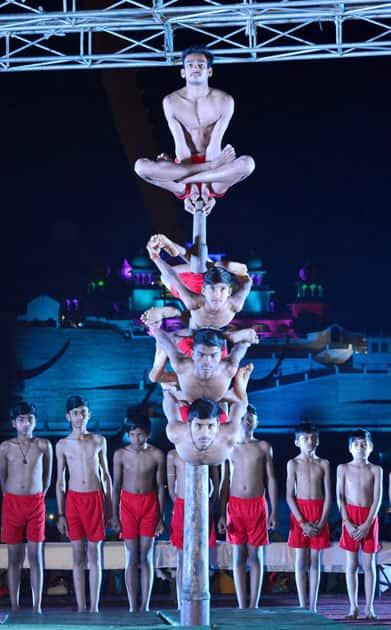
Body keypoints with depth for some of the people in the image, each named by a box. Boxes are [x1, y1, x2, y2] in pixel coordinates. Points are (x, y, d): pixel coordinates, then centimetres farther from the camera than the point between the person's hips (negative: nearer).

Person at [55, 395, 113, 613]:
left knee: (95, 554, 2)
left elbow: (106, 476, 10)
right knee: (78, 555, 2)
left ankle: (94, 606, 6)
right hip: (74, 499, 0)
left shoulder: (99, 441, 5)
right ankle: (81, 607, 6)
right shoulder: (63, 445, 4)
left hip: (96, 498, 0)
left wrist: (110, 509, 7)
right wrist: (61, 514, 3)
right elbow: (60, 481, 7)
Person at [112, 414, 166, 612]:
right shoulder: (121, 454, -3)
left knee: (146, 556, 3)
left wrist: (161, 518, 1)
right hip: (128, 504, 0)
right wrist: (115, 516, 1)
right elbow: (116, 486, 3)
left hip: (149, 504, 0)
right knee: (131, 557, 2)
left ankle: (145, 606, 8)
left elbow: (160, 487, 1)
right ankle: (133, 606, 6)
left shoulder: (156, 455, -5)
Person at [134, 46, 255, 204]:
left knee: (248, 163, -33)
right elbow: (181, 145, -13)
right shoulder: (171, 102, -7)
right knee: (140, 166, -28)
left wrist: (186, 177, -24)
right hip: (185, 165, 0)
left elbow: (214, 144, -15)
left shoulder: (224, 101, -9)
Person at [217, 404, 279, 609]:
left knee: (255, 555, 1)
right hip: (235, 505, 1)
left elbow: (271, 480, 5)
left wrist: (274, 512, -2)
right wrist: (221, 515, 3)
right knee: (238, 556, 3)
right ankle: (242, 606, 6)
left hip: (257, 504, -1)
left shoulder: (263, 447, 5)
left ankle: (254, 605, 5)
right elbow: (225, 483, 9)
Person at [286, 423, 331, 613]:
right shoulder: (293, 464, -1)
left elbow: (328, 496, 1)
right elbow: (290, 496, -5)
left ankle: (313, 606, 9)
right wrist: (303, 523, -12)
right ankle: (303, 606, 6)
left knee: (315, 561, 5)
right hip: (300, 512, -1)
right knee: (301, 561, 1)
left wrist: (321, 523, -9)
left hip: (319, 513, 1)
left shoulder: (323, 464, 4)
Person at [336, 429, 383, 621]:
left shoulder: (375, 470, 2)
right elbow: (340, 497, 0)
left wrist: (367, 524, -12)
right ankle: (353, 607, 6)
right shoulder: (343, 468, 3)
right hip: (350, 516, 0)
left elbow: (377, 499, -3)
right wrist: (347, 522, -11)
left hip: (370, 519, 0)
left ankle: (369, 608, 6)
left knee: (368, 565, 2)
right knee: (351, 565, 1)